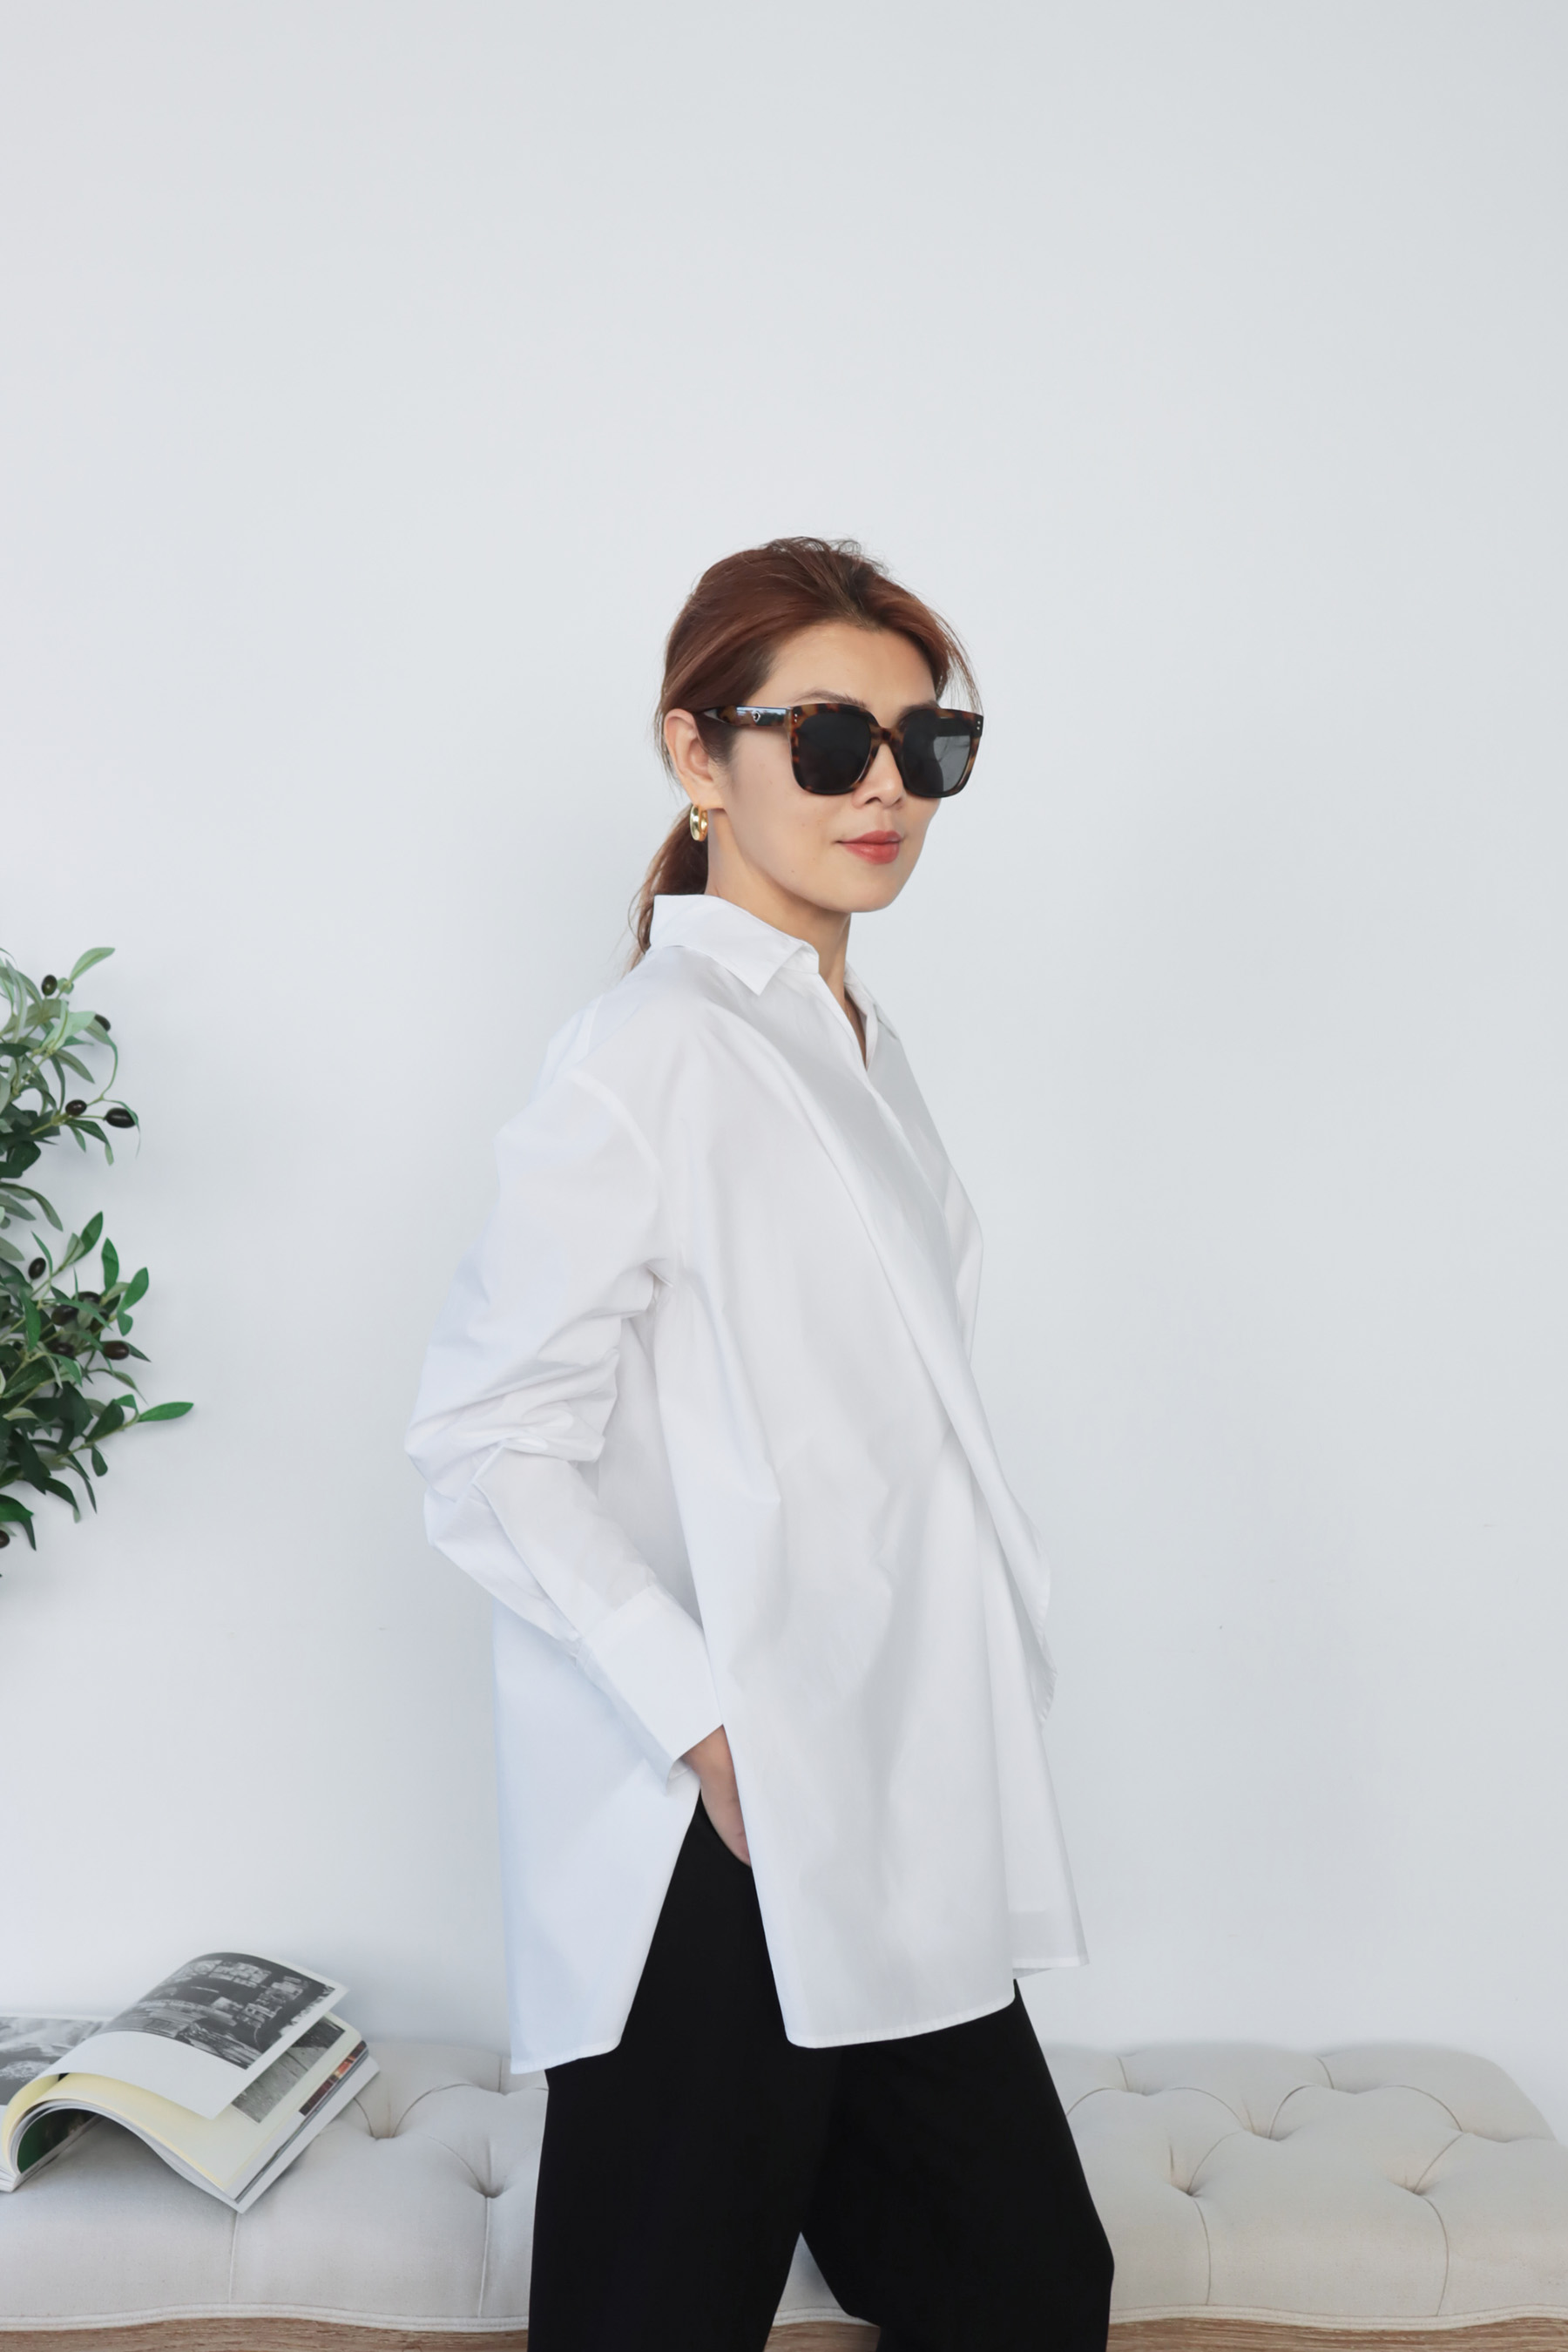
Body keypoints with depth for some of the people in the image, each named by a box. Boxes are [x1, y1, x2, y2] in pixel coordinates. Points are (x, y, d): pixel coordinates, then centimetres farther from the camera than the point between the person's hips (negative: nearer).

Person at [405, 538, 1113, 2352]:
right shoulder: (652, 1050, -13)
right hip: (719, 1853, -8)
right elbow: (484, 1446, -16)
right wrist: (711, 1725, -20)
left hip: (899, 1836, 9)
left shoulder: (853, 1042, 15)